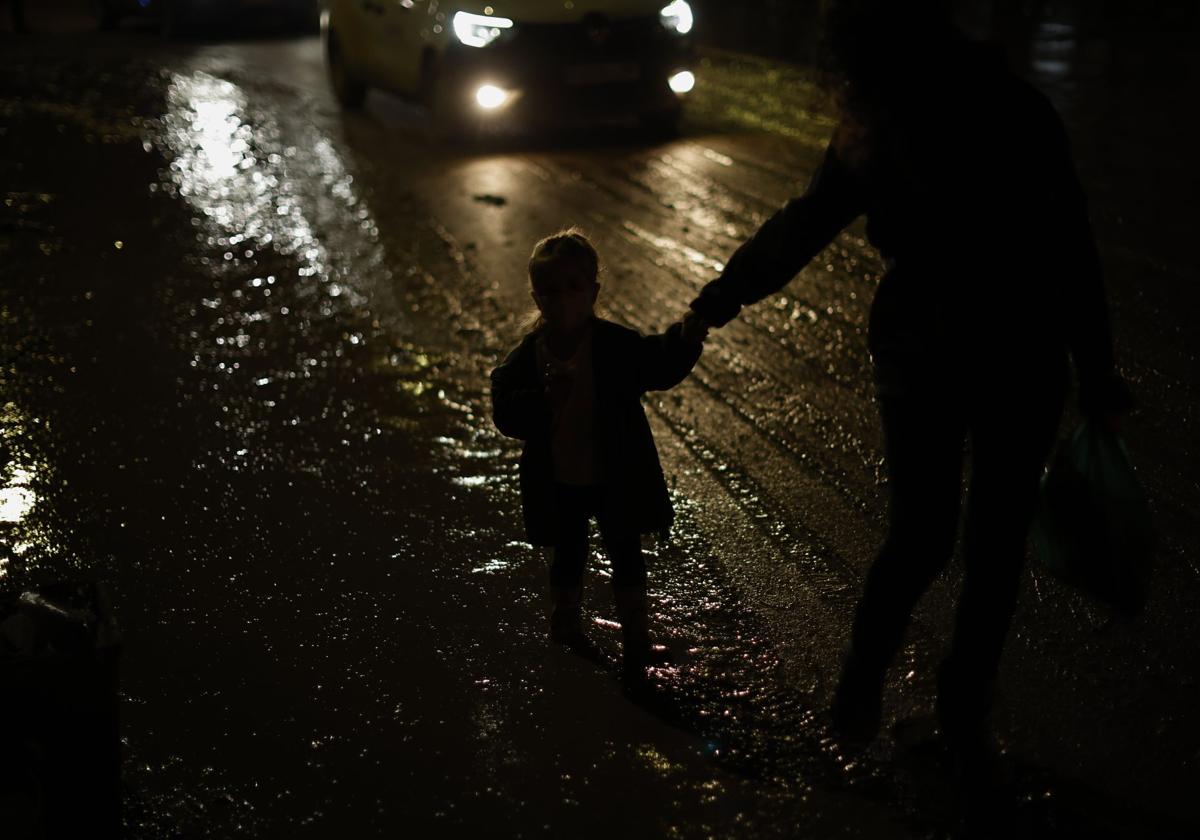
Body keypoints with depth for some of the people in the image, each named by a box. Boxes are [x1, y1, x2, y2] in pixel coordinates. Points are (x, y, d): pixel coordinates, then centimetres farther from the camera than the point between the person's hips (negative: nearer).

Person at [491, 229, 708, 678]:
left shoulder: (618, 346, -14)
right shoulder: (526, 358, -13)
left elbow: (659, 368, -22)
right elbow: (506, 415, -16)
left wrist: (685, 341, -43)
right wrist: (544, 399, -35)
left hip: (615, 479, 0)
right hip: (559, 484, 1)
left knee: (626, 555, 12)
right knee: (569, 557, 20)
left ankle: (636, 639, 29)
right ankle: (567, 626, 43)